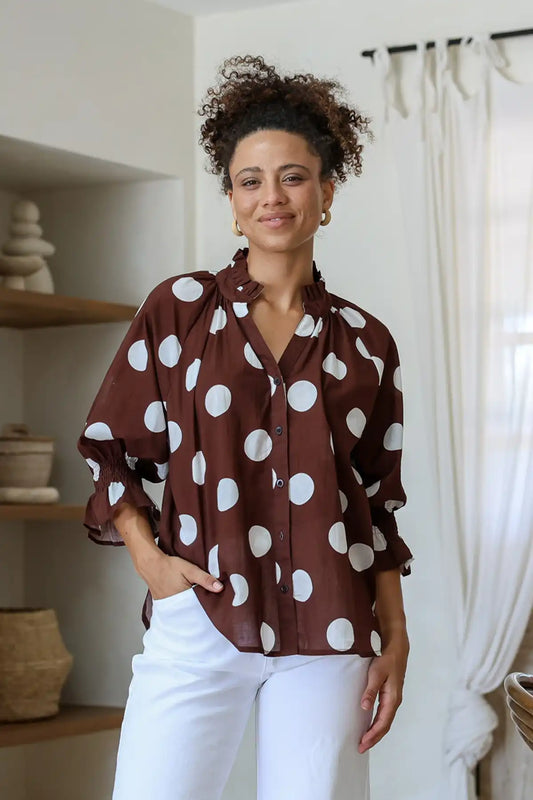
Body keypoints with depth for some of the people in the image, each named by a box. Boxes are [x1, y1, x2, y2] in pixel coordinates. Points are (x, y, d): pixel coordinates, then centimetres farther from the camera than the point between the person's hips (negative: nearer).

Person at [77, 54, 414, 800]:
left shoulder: (366, 342, 9)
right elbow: (108, 449, 9)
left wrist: (395, 637, 7)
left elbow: (379, 505, 13)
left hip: (329, 637, 2)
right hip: (199, 623, -1)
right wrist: (148, 556, -5)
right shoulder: (179, 308, 5)